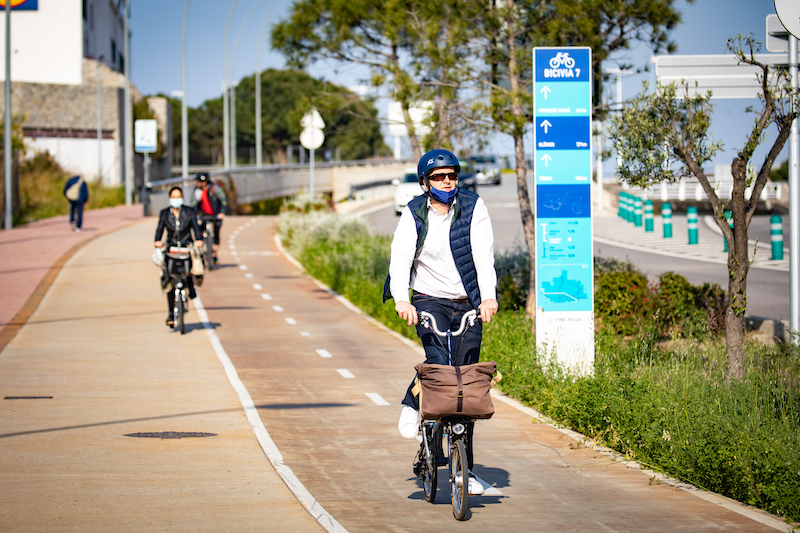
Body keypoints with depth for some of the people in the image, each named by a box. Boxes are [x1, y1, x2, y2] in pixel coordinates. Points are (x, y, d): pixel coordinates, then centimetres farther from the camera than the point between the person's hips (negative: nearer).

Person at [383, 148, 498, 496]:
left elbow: (484, 255, -13)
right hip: (429, 301, -2)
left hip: (468, 306, 2)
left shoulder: (473, 207, -3)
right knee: (439, 364, -27)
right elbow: (400, 258, -17)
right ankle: (412, 404, 6)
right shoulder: (414, 214, -5)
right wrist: (401, 300, -35)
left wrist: (489, 297, -28)